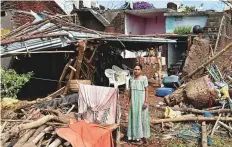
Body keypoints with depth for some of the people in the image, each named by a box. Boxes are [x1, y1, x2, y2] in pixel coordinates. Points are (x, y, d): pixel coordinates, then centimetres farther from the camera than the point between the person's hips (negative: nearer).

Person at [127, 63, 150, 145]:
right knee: (134, 117, 9)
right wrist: (129, 101, 11)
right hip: (134, 101, 5)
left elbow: (146, 90, -10)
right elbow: (130, 90, 12)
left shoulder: (144, 78, -9)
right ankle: (136, 136, 20)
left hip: (141, 100, -5)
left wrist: (146, 101, -16)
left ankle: (142, 137, 9)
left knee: (141, 117, 1)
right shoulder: (131, 79, 7)